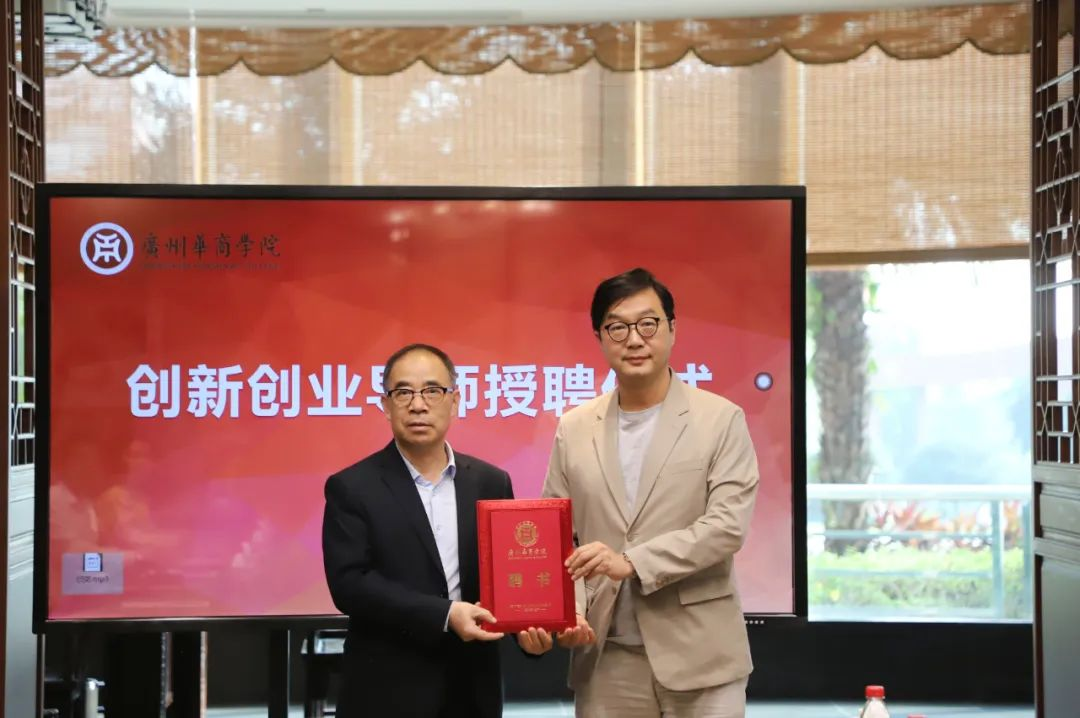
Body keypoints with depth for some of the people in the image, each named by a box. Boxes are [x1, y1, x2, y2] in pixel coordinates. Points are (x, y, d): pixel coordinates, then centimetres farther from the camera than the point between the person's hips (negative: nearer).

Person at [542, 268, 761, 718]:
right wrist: (566, 609, -11)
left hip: (698, 658, -2)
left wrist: (632, 562, -20)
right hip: (606, 661, 3)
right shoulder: (573, 429, 9)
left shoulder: (721, 420, 0)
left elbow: (728, 525, -10)